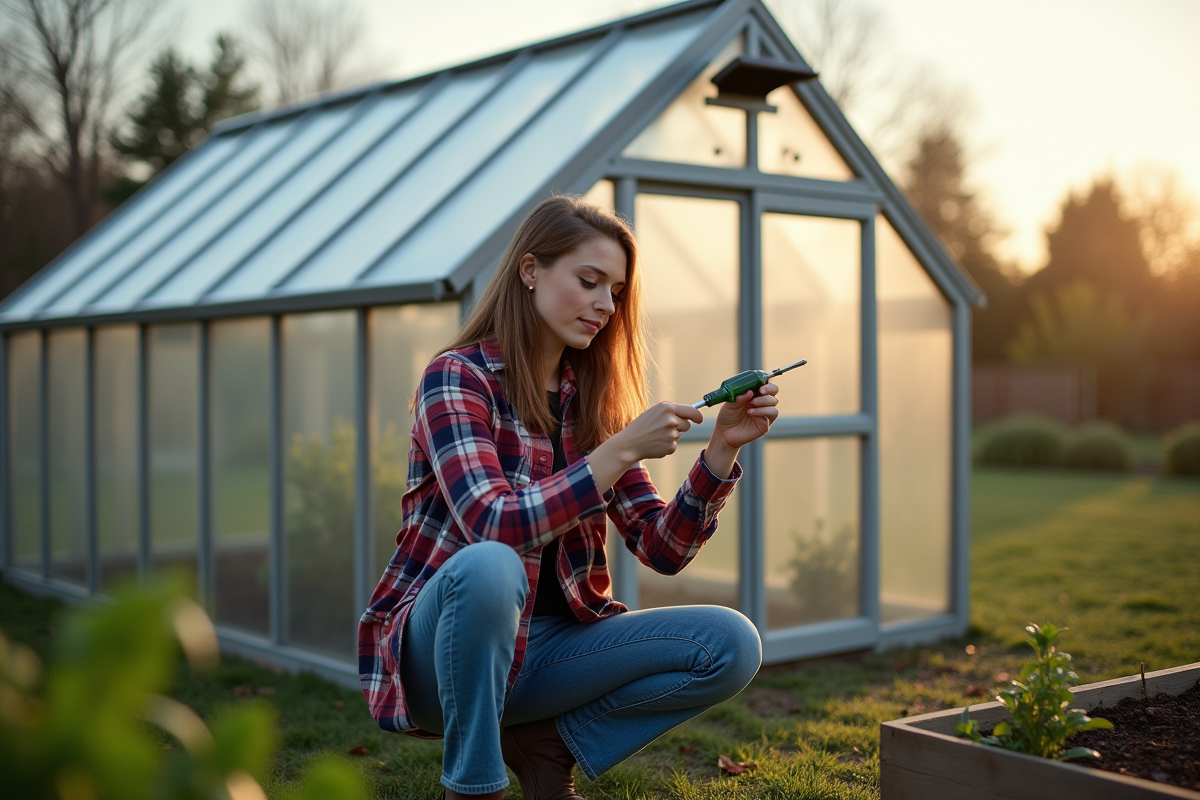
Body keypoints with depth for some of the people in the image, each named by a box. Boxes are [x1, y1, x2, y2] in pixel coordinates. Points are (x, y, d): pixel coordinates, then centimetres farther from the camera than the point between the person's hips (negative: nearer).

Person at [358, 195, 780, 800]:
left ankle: (543, 741, 2)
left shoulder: (593, 403, 7)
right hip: (437, 651, -5)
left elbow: (662, 550, 1)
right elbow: (493, 527, -25)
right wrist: (622, 451, -27)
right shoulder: (457, 377, -11)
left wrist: (723, 447, -11)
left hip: (546, 645, 6)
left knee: (730, 646, -11)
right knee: (489, 567, -39)